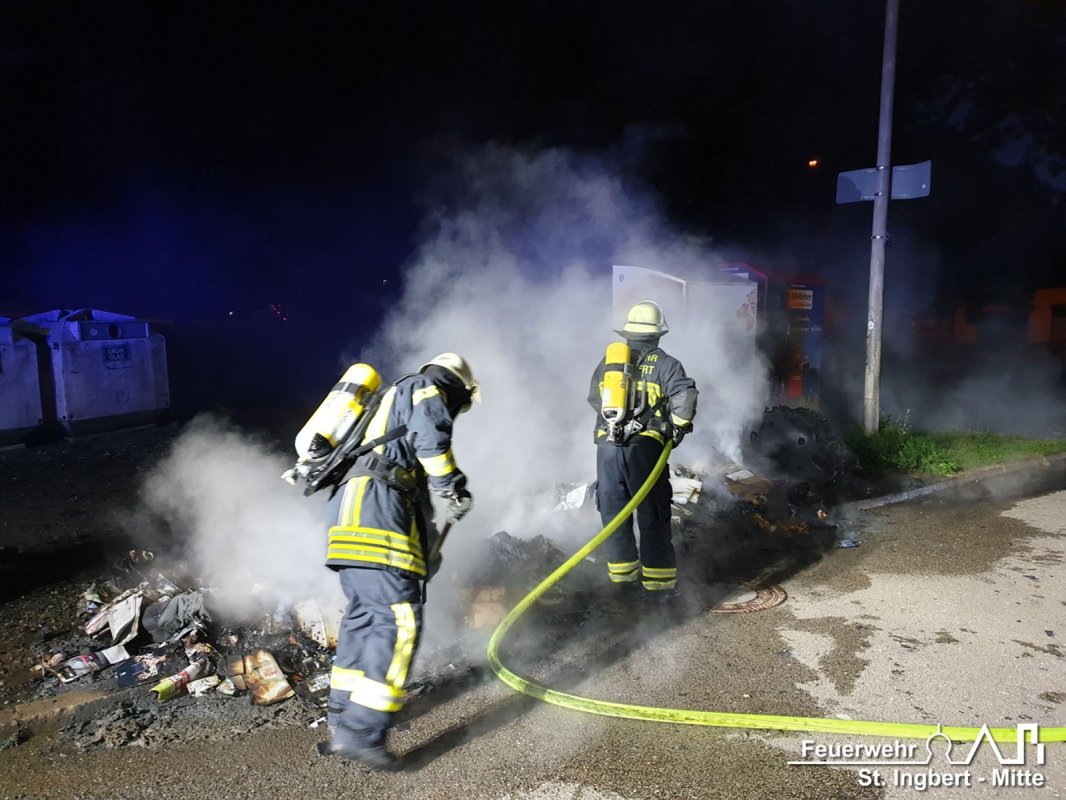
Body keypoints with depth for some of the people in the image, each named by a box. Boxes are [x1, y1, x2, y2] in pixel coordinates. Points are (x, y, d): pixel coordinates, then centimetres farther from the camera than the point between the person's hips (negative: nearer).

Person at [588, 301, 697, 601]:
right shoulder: (664, 363, 1)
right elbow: (685, 394, -13)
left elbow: (593, 399, 24)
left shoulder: (607, 360, 15)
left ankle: (622, 575, 22)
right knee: (652, 516, 4)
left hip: (607, 445, 4)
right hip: (645, 446, -3)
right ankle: (659, 584, 9)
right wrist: (679, 425, 3)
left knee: (613, 512, 13)